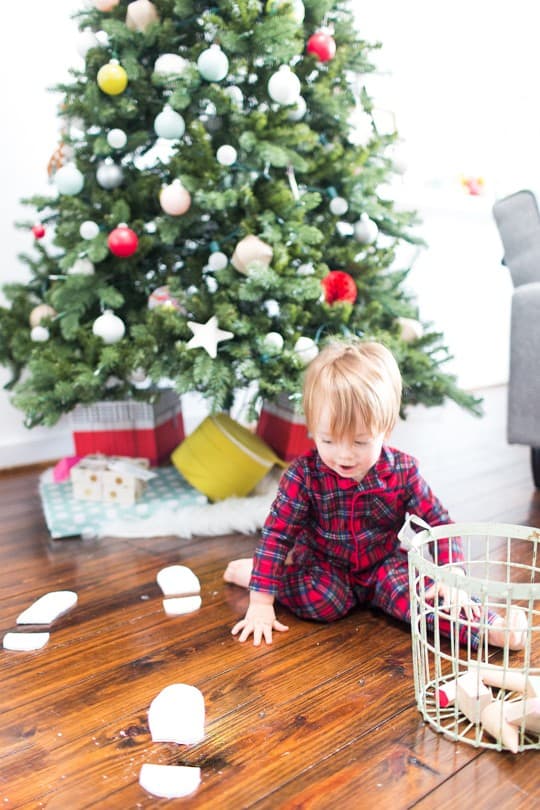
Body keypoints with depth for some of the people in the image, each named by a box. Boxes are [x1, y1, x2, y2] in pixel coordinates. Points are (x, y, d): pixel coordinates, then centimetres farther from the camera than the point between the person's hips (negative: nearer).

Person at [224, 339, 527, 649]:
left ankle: (490, 629, -26)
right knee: (324, 600, -30)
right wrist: (261, 603, -21)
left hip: (382, 565, 1)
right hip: (322, 565, -1)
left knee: (412, 587, -27)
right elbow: (276, 534, -19)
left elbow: (439, 523, -8)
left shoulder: (402, 471, -16)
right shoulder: (304, 475, -21)